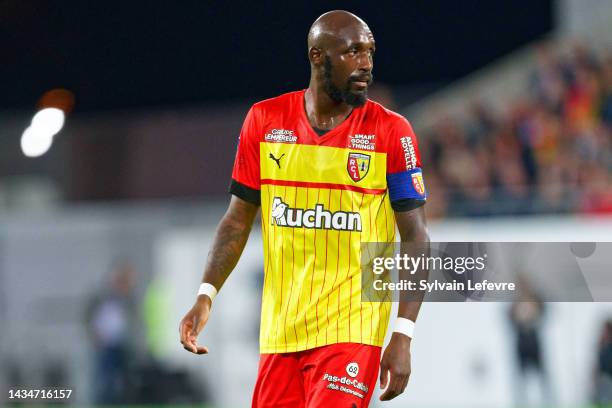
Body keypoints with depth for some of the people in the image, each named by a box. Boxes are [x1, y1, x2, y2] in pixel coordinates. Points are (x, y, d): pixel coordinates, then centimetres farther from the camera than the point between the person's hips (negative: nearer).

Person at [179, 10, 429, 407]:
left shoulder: (391, 132, -4)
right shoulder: (264, 121, 5)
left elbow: (415, 239, -3)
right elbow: (239, 221, 11)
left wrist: (403, 337, -10)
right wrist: (206, 296, -1)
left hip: (350, 327, -3)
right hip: (280, 327, 3)